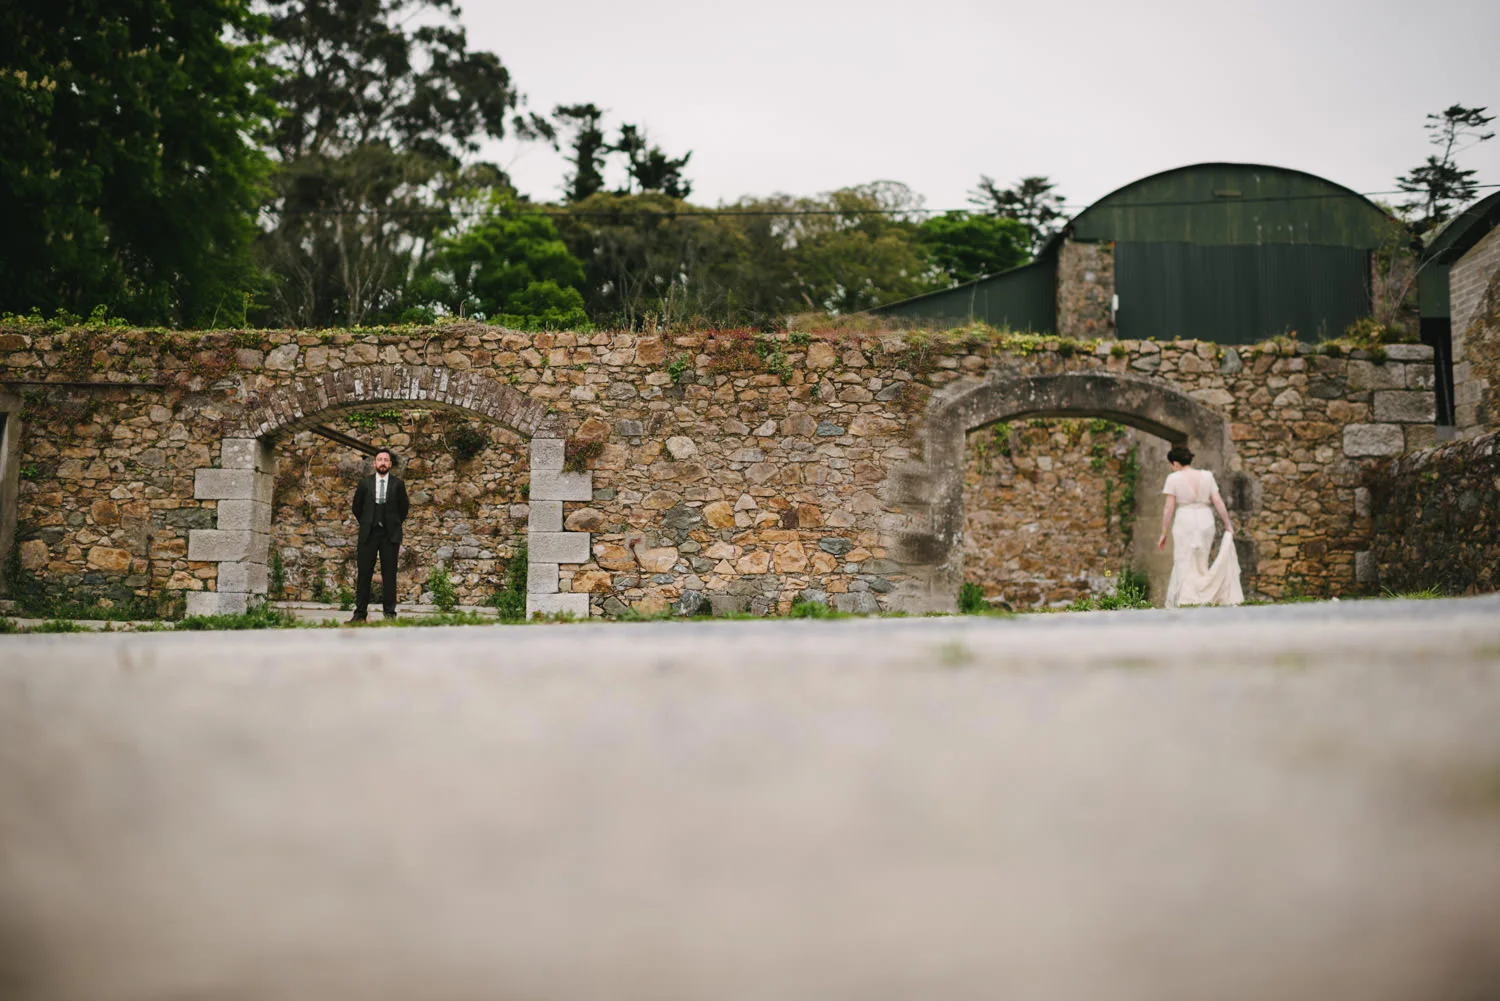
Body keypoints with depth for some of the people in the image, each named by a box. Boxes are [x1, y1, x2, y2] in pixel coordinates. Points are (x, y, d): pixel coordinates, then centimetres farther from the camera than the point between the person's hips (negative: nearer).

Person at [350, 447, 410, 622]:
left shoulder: (397, 484, 4)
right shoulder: (365, 483, 6)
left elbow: (403, 507, 13)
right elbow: (357, 507, 16)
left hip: (390, 535, -1)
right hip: (368, 533, 1)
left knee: (389, 575, 0)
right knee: (364, 574, 0)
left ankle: (390, 613, 5)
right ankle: (360, 613, 4)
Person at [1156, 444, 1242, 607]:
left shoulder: (1174, 478, -4)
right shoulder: (1206, 476, 5)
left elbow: (1169, 508, -6)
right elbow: (1218, 502, 2)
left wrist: (1164, 533, -1)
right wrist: (1228, 524, 10)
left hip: (1184, 522, -4)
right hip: (1206, 522, 4)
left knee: (1184, 565, 0)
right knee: (1201, 564, 12)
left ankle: (1185, 602, -7)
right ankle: (1203, 599, 8)